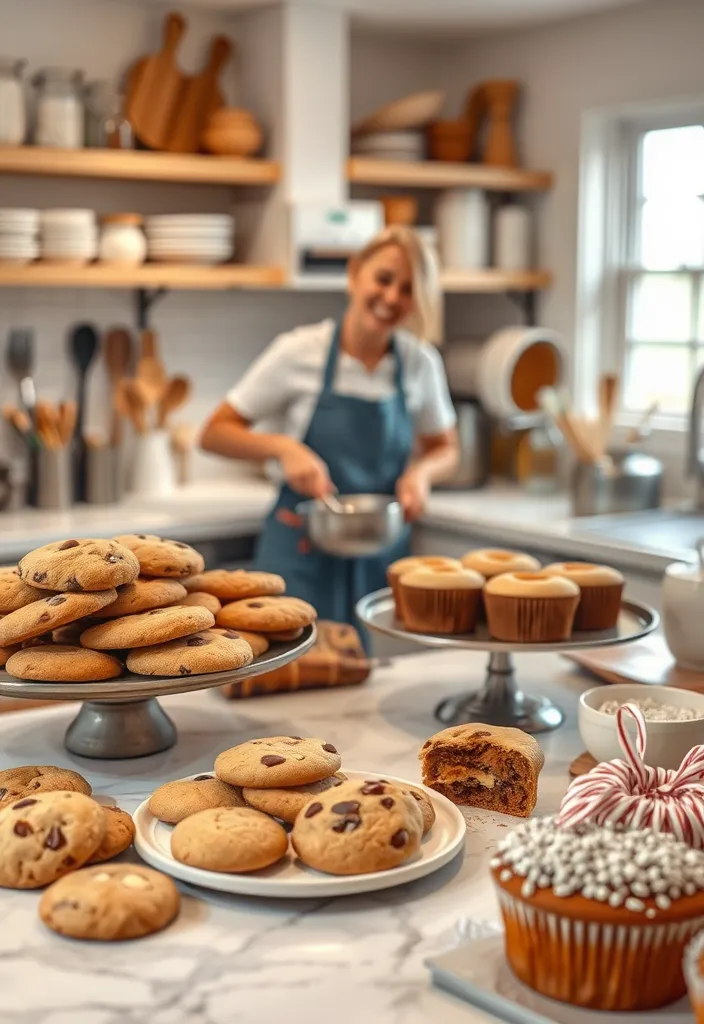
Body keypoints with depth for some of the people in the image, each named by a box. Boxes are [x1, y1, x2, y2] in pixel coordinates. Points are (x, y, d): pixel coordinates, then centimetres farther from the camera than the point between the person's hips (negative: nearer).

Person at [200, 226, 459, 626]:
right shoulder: (299, 352, -8)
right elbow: (215, 434, -4)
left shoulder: (421, 363, 0)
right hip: (303, 554, -2)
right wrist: (283, 447, -21)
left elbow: (445, 449, 14)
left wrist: (422, 471, -8)